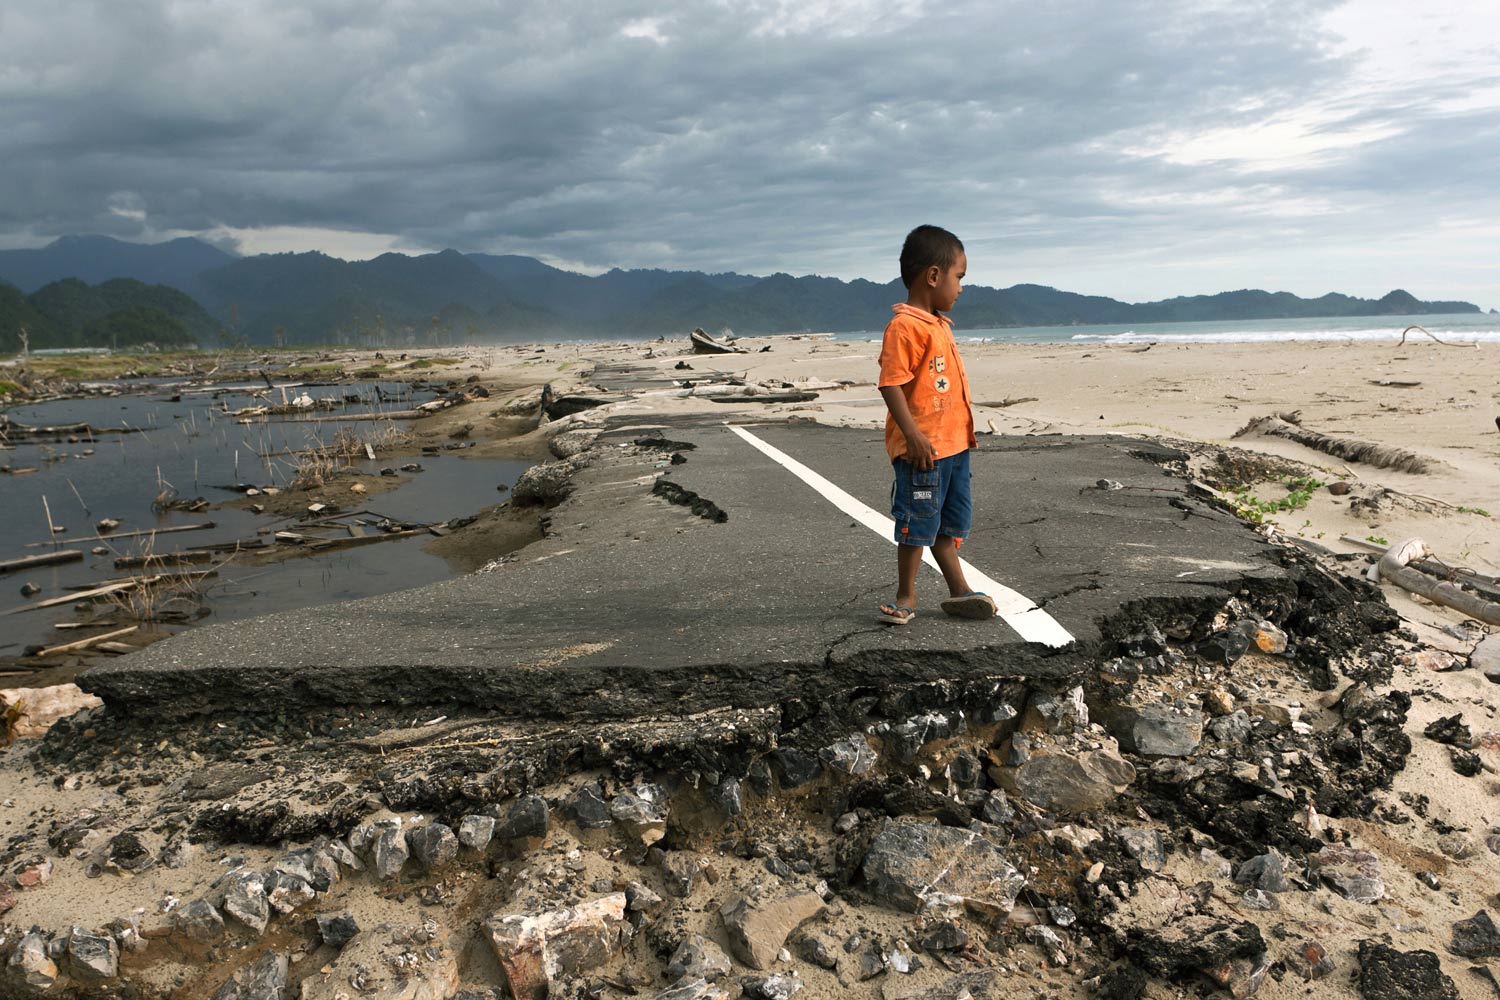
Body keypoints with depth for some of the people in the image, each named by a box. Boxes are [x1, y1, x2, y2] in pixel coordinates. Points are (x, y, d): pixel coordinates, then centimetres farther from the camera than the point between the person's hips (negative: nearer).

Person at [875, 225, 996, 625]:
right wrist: (913, 435, -27)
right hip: (922, 448, -9)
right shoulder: (905, 326, -17)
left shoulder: (939, 324, 14)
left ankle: (958, 591, 26)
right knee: (918, 524, 1)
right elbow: (891, 383, -22)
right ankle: (906, 596, 15)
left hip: (953, 443, 9)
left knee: (950, 522, 16)